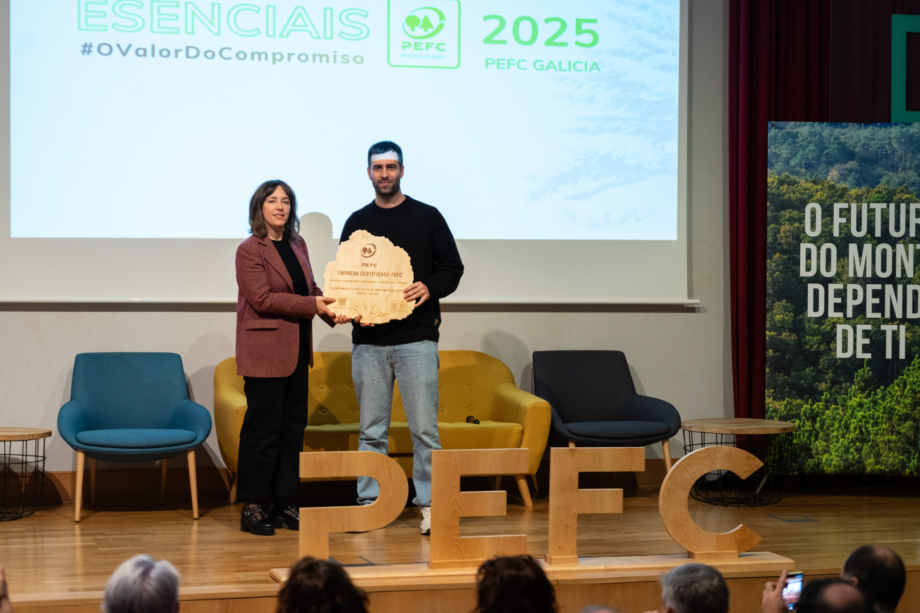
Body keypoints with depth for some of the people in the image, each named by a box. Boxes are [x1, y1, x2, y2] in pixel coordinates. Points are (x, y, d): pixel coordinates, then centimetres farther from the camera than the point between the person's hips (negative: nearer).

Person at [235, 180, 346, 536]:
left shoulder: (298, 246, 14)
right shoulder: (249, 251, -8)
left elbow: (310, 289, 18)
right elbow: (262, 298, -17)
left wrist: (332, 310, -2)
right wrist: (313, 305, -19)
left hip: (297, 352, 8)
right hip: (265, 352, -8)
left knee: (294, 426, 9)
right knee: (263, 428, -5)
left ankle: (283, 503, 16)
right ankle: (252, 507, 2)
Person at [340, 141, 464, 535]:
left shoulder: (427, 217, 6)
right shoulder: (357, 222, 13)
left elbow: (453, 267, 6)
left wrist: (430, 287, -14)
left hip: (417, 339, -3)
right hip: (368, 342, 3)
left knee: (424, 426, -5)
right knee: (371, 429, 7)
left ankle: (429, 504, 1)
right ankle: (369, 503, 13)